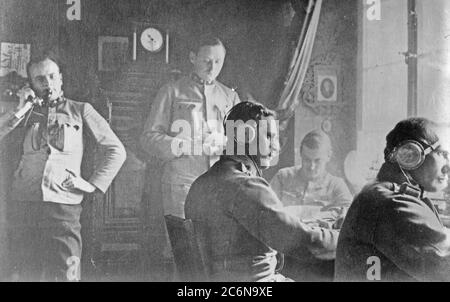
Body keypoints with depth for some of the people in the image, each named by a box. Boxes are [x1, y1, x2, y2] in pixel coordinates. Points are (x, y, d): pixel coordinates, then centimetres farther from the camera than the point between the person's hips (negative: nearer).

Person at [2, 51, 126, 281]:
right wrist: (20, 109, 3)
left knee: (64, 275, -9)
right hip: (22, 204, 3)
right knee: (23, 275, 6)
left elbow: (116, 150, 10)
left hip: (63, 204, -2)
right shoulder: (26, 113, 20)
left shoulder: (80, 110, 13)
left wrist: (94, 183, 1)